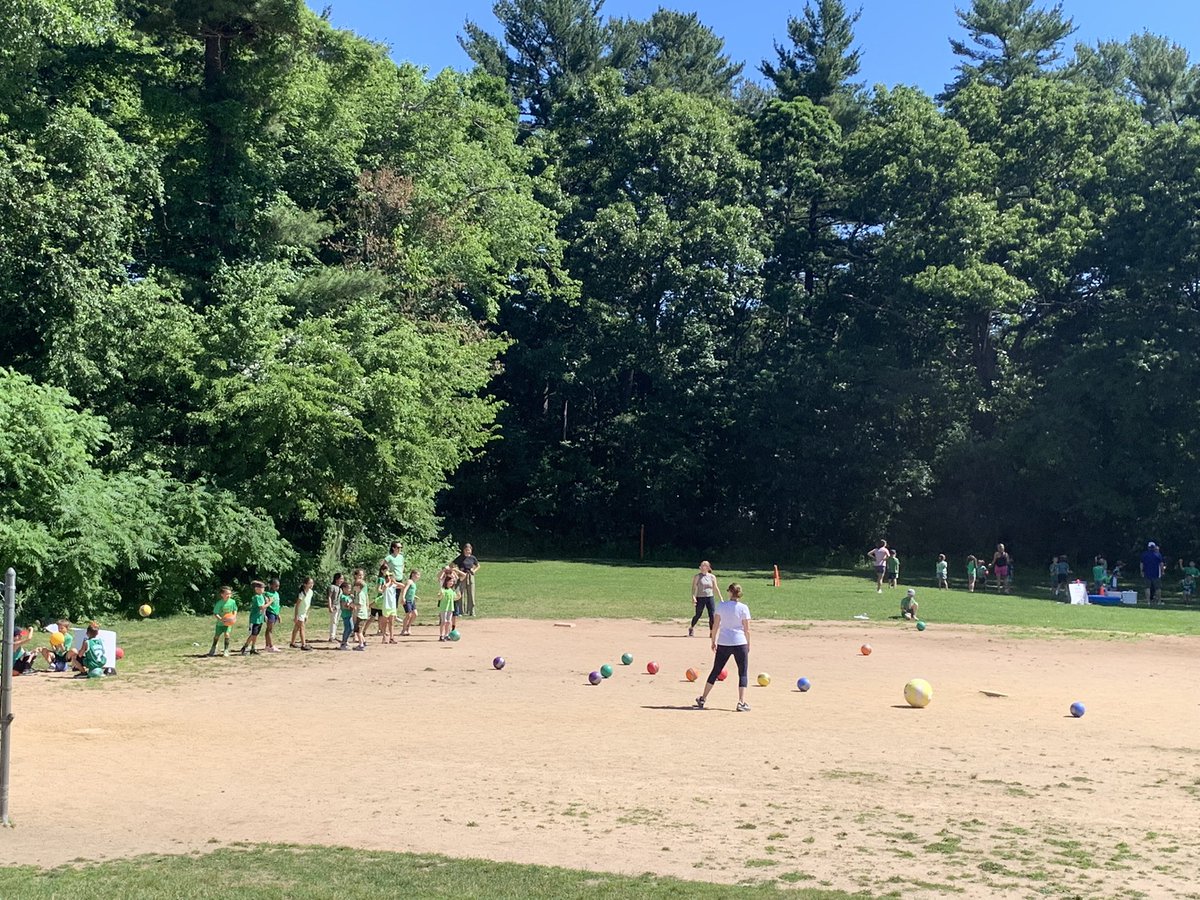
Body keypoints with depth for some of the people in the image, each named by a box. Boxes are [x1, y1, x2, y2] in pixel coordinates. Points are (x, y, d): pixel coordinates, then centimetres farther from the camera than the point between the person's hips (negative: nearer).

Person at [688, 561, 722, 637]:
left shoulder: (712, 577, 6)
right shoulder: (697, 576, -2)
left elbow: (715, 589, 12)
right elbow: (694, 587, -7)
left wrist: (721, 599, 9)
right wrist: (693, 597, -20)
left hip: (710, 598, 2)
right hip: (700, 598, -2)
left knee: (712, 616, -3)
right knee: (698, 615, 4)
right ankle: (691, 628, 30)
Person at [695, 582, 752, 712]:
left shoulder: (722, 605, 0)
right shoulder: (743, 608, -6)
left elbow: (715, 626, 2)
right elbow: (747, 629, -4)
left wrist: (713, 641, 13)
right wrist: (748, 644, 9)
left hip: (723, 644, 3)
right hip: (740, 643, -3)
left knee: (715, 671, 14)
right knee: (743, 673, 5)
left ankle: (703, 698, 20)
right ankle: (741, 702, -4)